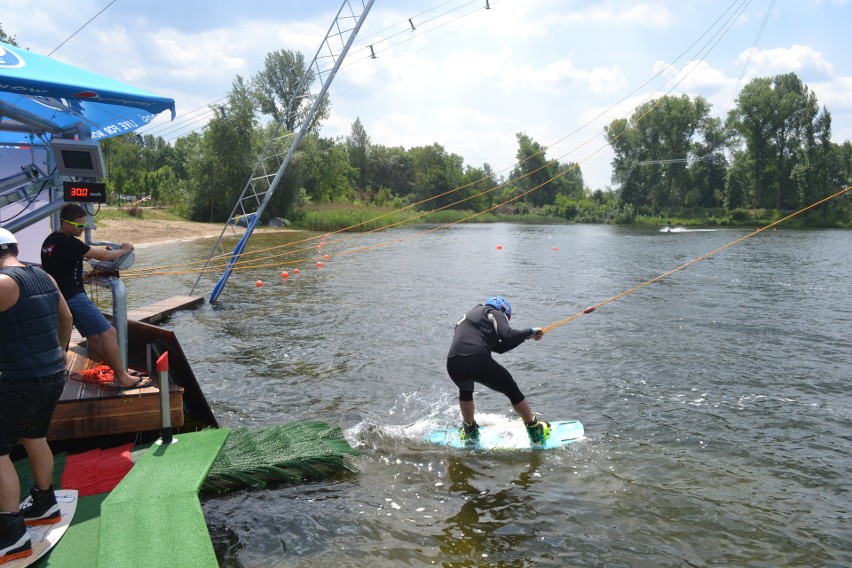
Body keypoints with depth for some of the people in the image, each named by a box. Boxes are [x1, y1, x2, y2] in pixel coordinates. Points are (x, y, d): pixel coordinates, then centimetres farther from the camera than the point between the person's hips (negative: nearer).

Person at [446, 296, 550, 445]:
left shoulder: (468, 315, 35)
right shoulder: (495, 314, 15)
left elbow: (499, 347, 32)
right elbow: (507, 335, -8)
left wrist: (526, 336, 31)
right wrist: (530, 331, 8)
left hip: (453, 364, 6)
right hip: (478, 361, -5)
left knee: (465, 391, 38)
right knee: (512, 390, 17)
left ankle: (470, 432, 43)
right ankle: (536, 432, 26)